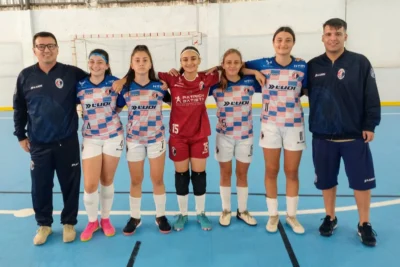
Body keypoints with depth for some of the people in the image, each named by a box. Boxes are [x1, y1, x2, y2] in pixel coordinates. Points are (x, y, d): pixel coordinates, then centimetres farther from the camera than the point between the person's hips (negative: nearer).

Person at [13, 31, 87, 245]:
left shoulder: (72, 73, -5)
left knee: (70, 185, 8)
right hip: (39, 145, 1)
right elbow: (19, 108, 9)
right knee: (40, 187, 10)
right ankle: (44, 224, 31)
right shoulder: (26, 76, 1)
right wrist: (20, 135, 10)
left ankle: (69, 223, 28)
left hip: (67, 142, -1)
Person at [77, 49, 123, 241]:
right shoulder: (80, 86, -4)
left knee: (107, 181, 11)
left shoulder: (115, 83, -7)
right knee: (90, 185, -3)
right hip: (91, 139, 1)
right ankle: (92, 222, 23)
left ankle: (105, 219, 32)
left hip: (113, 137, 0)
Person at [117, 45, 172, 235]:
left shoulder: (160, 86, -7)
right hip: (133, 140, 1)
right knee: (135, 181, 12)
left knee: (158, 179, 8)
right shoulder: (125, 88, -6)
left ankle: (161, 217, 26)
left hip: (156, 139, 0)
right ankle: (135, 218, 29)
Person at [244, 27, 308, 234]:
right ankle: (273, 215, 25)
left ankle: (291, 215, 27)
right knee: (271, 171, 8)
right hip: (270, 124, 0)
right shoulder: (263, 65, -3)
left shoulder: (302, 67, -3)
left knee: (292, 172, 9)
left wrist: (294, 94, -9)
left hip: (294, 125, 0)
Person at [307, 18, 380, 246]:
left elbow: (372, 97, -4)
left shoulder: (360, 62, -3)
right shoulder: (313, 65, 3)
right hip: (322, 136, 2)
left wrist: (370, 125, -7)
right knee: (326, 181, 12)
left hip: (354, 136, -2)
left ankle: (364, 224, 25)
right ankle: (330, 218, 32)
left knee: (361, 181, 6)